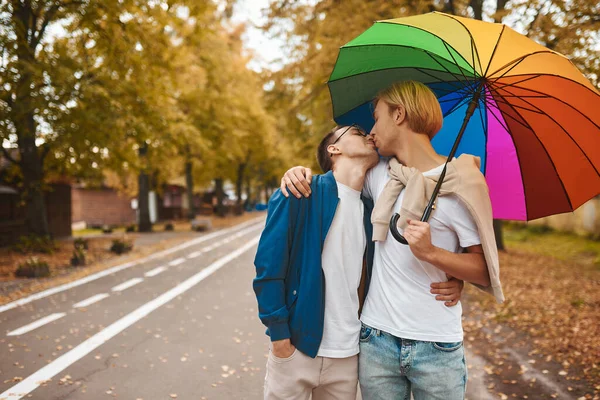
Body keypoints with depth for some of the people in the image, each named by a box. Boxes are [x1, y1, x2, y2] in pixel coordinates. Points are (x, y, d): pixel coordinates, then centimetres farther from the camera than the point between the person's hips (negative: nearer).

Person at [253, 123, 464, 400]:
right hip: (295, 349, -4)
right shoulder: (299, 195, -7)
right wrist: (280, 337, -11)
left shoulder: (371, 211, 7)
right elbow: (269, 266, -9)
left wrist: (450, 282, -1)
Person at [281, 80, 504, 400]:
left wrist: (431, 253, -24)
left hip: (436, 346, -3)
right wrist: (302, 173, 1)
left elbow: (486, 273, -8)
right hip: (376, 339, 4)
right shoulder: (379, 175, 5)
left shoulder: (459, 184, -9)